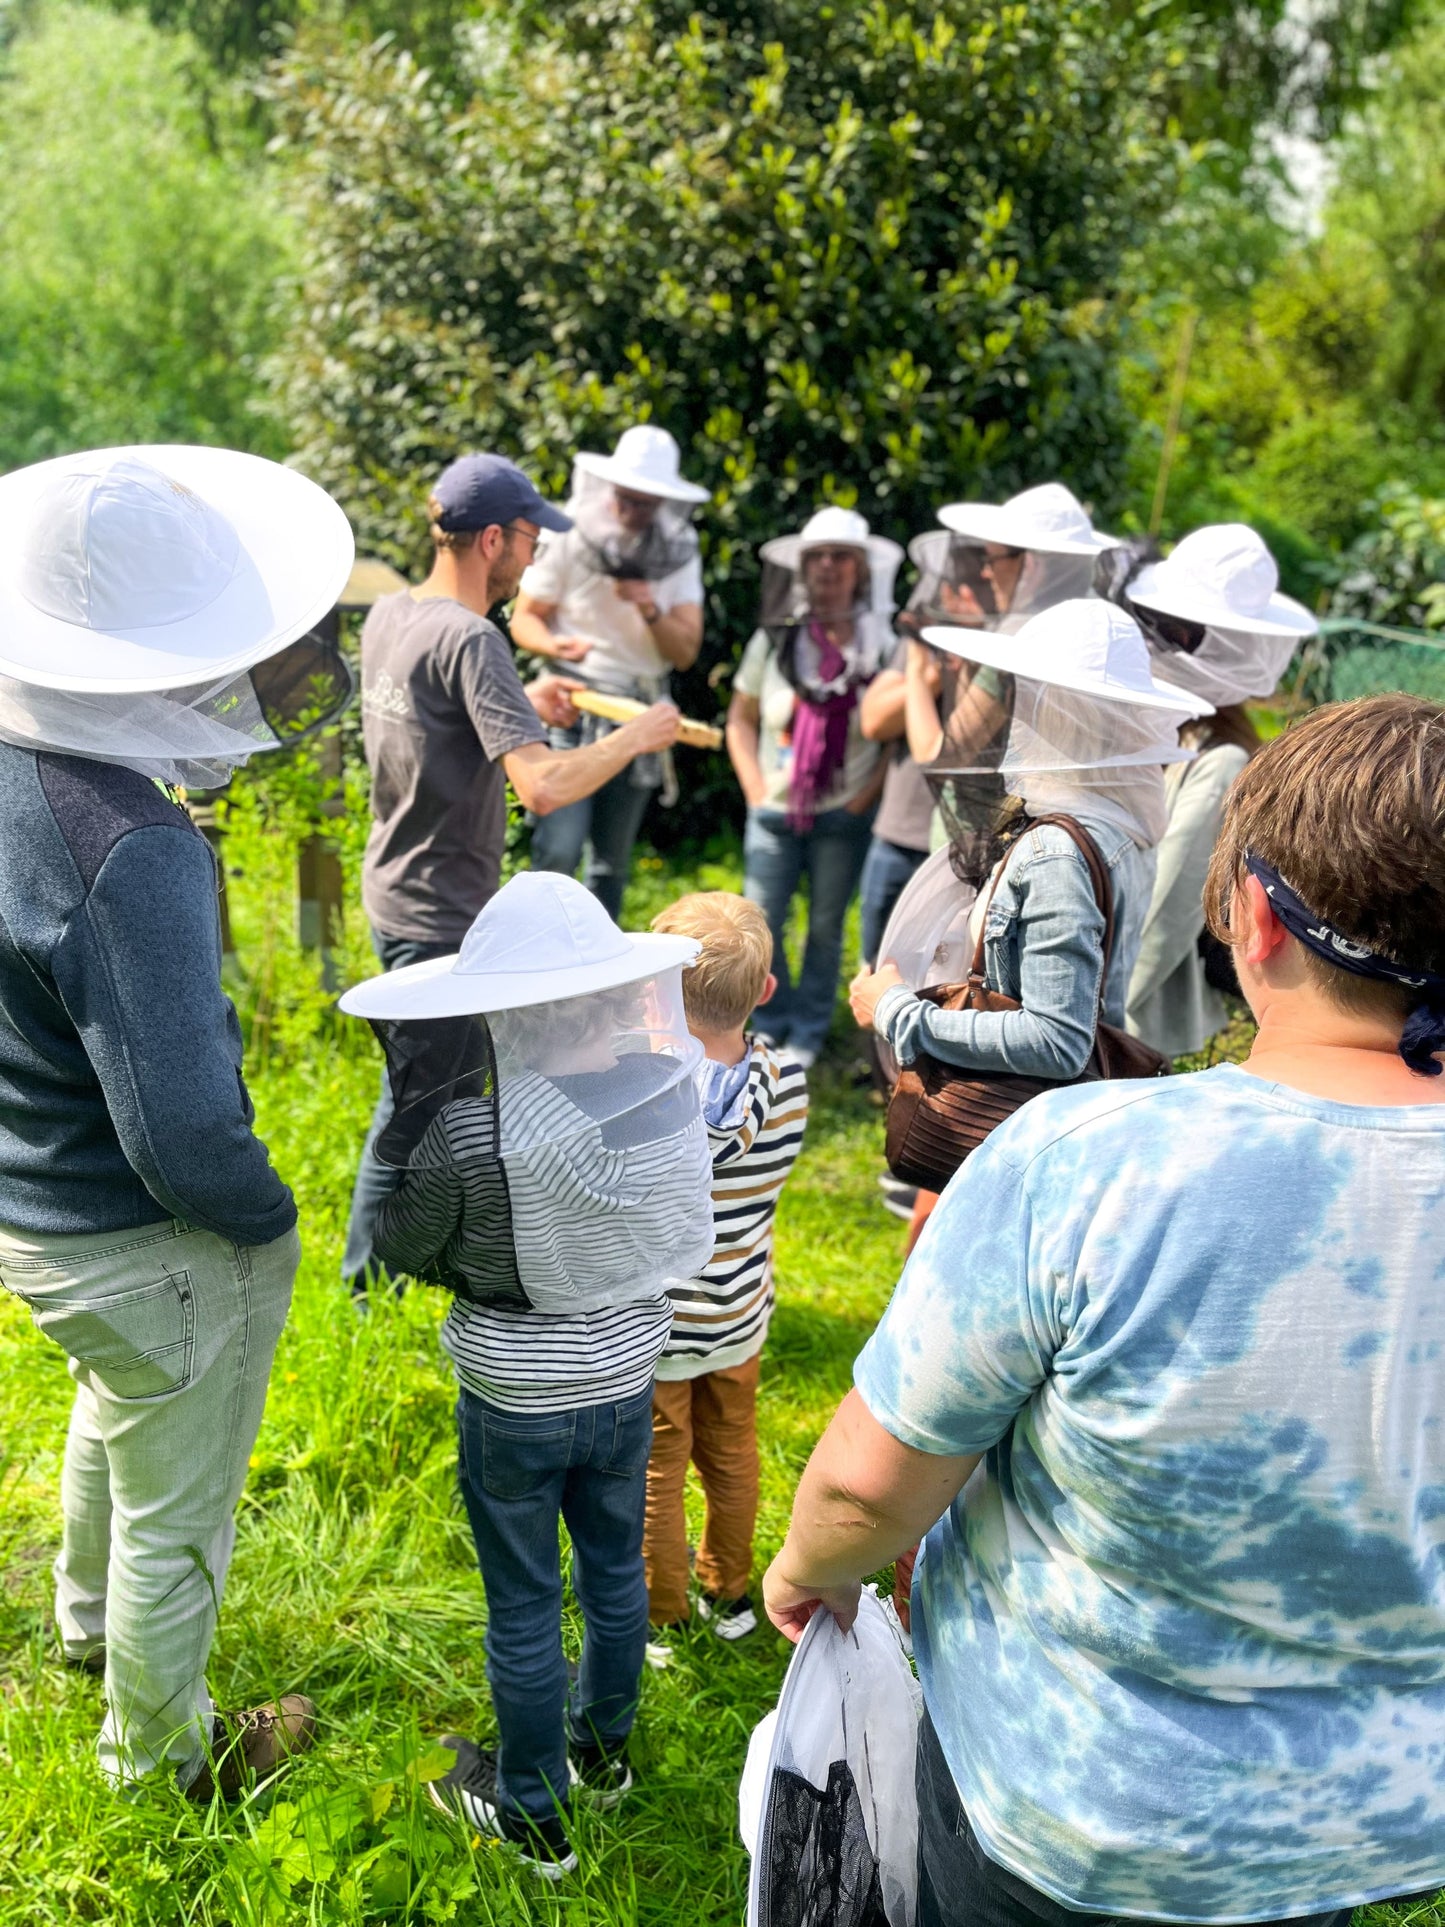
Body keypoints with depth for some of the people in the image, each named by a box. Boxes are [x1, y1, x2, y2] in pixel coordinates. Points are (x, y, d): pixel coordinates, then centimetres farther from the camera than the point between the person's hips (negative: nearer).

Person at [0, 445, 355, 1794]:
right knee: (176, 1516, 17)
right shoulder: (133, 855, -35)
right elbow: (184, 1138, -34)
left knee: (115, 1406, 37)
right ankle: (162, 1756, 43)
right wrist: (269, 1214, -14)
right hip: (145, 1252, -9)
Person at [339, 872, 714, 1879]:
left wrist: (418, 1102, -10)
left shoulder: (469, 1134, -30)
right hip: (626, 1380, 5)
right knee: (614, 1567, 25)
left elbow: (403, 1247, -12)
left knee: (524, 1605, 15)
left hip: (517, 1405, -4)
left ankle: (532, 1815, 35)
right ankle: (604, 1748, 50)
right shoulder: (672, 1086, -17)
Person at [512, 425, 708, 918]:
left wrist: (651, 610, -22)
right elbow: (524, 618, -2)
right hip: (572, 709, -3)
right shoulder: (568, 539, -7)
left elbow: (686, 651, -3)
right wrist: (556, 644, -24)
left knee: (611, 863, 8)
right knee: (559, 850, -16)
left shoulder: (679, 554, 3)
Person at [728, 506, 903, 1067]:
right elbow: (740, 720, 9)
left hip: (843, 816, -1)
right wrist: (756, 790, 0)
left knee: (826, 926, 7)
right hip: (775, 811, 2)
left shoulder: (883, 645, -3)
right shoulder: (775, 639, 2)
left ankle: (809, 1029, 23)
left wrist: (865, 798, -7)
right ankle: (773, 1017, 21)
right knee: (760, 922, 1)